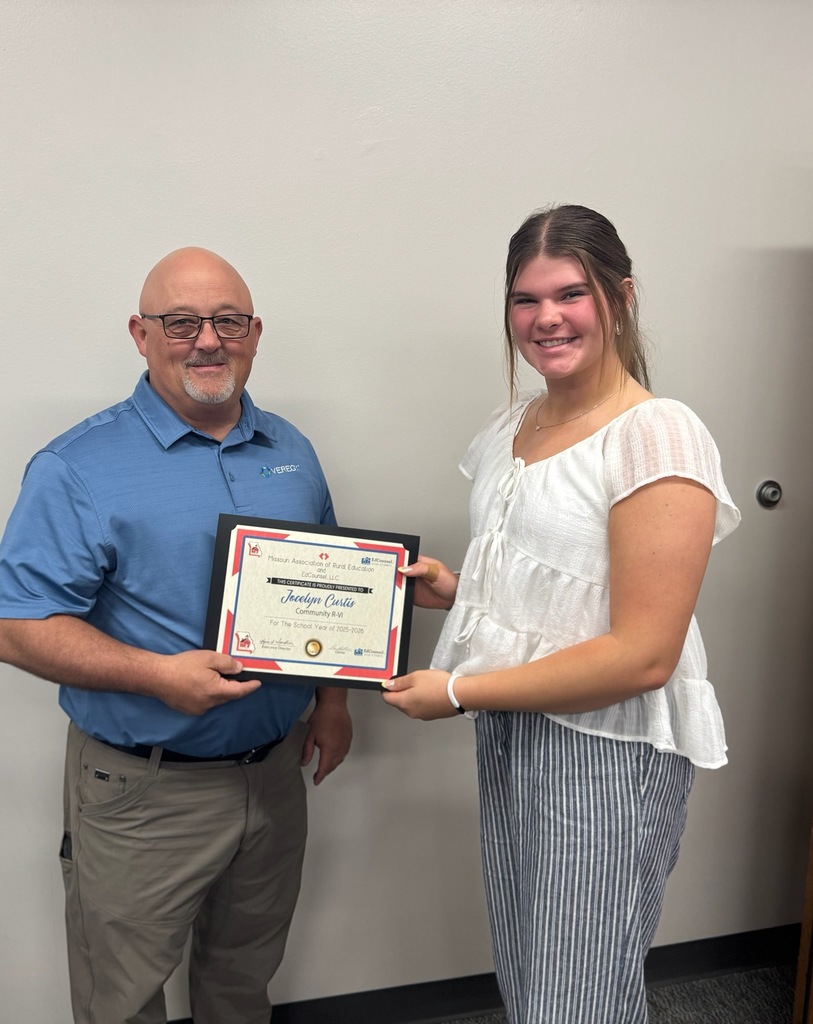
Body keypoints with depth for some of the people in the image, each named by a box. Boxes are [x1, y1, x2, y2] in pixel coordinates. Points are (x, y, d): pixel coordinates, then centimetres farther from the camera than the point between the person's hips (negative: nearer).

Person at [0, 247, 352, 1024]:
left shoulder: (291, 451, 5)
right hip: (142, 792, -4)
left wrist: (332, 700, 8)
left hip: (274, 773, 5)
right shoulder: (79, 467, -13)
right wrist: (158, 674, -27)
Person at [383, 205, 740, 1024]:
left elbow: (642, 656, -21)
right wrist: (456, 590, -2)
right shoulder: (511, 424, 7)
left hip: (607, 748, -7)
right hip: (509, 733, 7)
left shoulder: (657, 436, -17)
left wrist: (458, 693, -17)